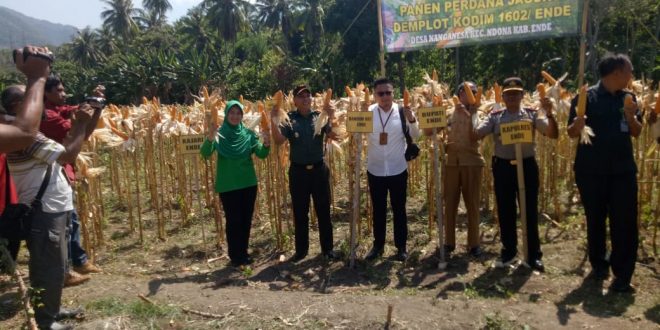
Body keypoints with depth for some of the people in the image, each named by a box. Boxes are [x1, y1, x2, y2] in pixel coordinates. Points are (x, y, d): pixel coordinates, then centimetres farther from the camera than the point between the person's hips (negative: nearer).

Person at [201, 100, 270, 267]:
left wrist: (266, 145, -28)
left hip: (248, 184, 4)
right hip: (228, 186, -3)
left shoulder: (248, 134, 2)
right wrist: (209, 139, -40)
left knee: (246, 220, 11)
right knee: (233, 221, 2)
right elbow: (205, 154, -20)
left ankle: (244, 253, 26)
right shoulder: (219, 134, -6)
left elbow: (261, 154, -6)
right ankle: (235, 256, 16)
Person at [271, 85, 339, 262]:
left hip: (319, 169, 1)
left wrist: (332, 118, -27)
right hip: (298, 171, 0)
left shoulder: (320, 116, 1)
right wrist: (273, 120, -26)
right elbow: (279, 140, -13)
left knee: (323, 210, 8)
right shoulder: (288, 118, -2)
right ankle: (301, 249, 23)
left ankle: (327, 248, 21)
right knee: (300, 213, 10)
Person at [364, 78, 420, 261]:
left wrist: (412, 120, -20)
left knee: (399, 209, 10)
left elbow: (415, 136, -1)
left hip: (398, 170, 0)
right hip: (375, 170, 1)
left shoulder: (402, 112, -4)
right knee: (378, 210, 12)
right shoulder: (368, 112, -4)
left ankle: (401, 247, 22)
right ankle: (378, 245, 27)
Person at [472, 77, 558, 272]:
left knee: (530, 210, 5)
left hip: (527, 165, -1)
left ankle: (533, 255, 17)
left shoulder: (532, 115, 2)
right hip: (503, 167, 1)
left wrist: (549, 113, -20)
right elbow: (475, 135, -5)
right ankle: (509, 251, 25)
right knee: (505, 211, 9)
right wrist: (469, 117, -18)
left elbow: (553, 135, -6)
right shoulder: (495, 117, 4)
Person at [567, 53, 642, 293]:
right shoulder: (587, 97, -5)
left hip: (623, 169, 3)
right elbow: (571, 133, -5)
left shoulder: (627, 98, 9)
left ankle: (622, 275, 9)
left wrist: (631, 117, -9)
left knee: (625, 223, 0)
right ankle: (599, 265, 28)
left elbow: (637, 133, 11)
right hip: (592, 170, -3)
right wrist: (579, 123, -27)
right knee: (595, 221, 10)